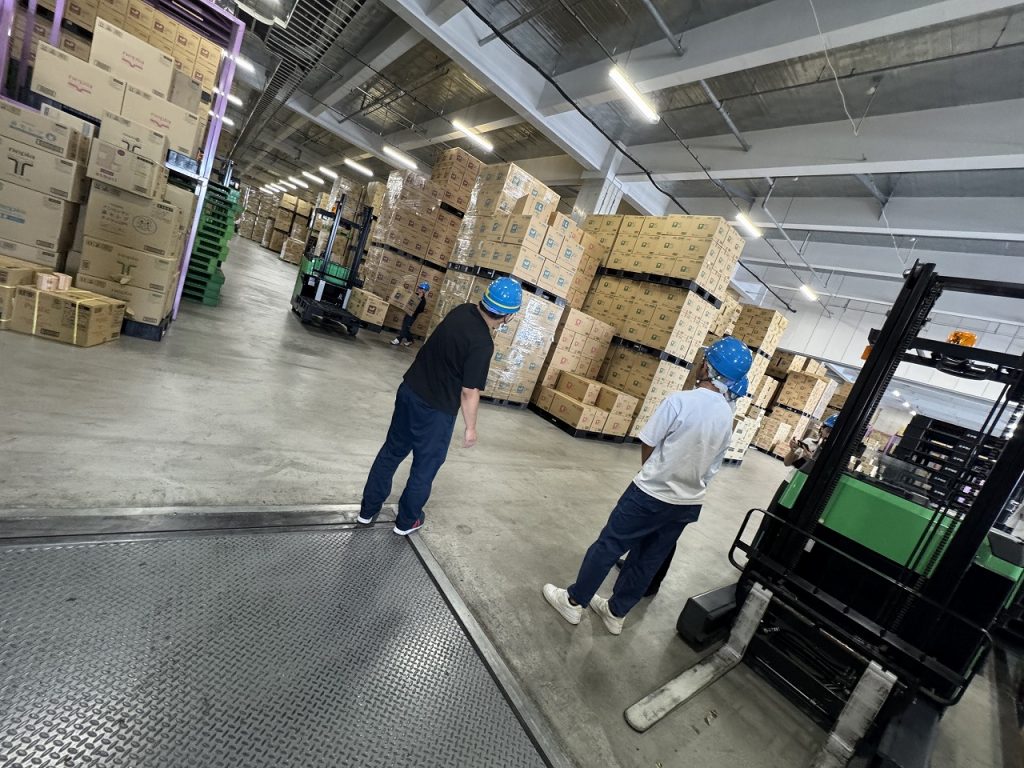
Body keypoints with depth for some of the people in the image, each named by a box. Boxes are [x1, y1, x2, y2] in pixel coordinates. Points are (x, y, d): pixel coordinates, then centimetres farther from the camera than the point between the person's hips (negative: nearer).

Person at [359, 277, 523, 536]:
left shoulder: (462, 311, -4)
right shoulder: (482, 344, -25)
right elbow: (469, 391, -20)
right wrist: (471, 427, -7)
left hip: (409, 391, 7)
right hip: (436, 410, -7)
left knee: (392, 451, 21)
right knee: (425, 466, 15)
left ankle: (368, 509, 36)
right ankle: (406, 521, 34)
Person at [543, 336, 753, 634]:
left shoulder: (680, 401, -20)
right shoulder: (728, 417, 1)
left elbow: (647, 447, -12)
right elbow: (711, 466, 10)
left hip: (651, 494, -6)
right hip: (689, 503, 7)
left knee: (607, 546, 9)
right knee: (649, 560, 18)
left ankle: (574, 601, 24)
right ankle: (616, 612, 35)